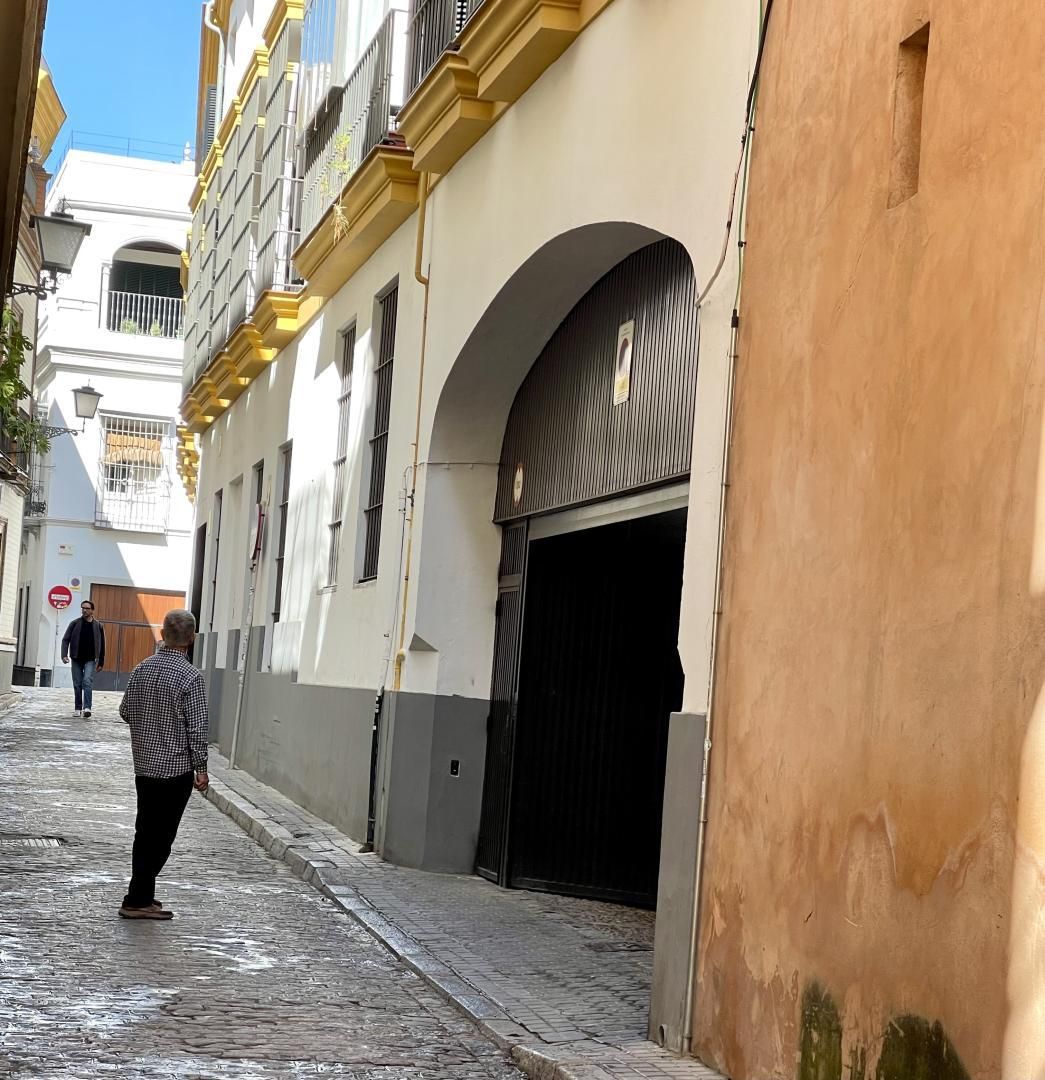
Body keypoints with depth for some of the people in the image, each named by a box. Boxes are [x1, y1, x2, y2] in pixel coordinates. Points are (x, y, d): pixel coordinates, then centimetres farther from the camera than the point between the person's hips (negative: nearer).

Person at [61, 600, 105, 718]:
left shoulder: (98, 626, 3)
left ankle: (87, 708, -25)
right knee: (77, 685, 7)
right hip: (77, 659, 2)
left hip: (90, 660, -2)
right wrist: (64, 655, -14)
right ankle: (78, 709, 16)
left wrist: (101, 663, 6)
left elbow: (102, 645, 8)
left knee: (88, 681, -18)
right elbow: (65, 639, 1)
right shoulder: (75, 624, 3)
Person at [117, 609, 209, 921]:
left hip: (143, 764, 6)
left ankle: (142, 895, 23)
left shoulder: (141, 669, 3)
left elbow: (125, 711, 12)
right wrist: (201, 768, -7)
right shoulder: (190, 676, -16)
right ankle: (137, 900, 2)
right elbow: (197, 727, -15)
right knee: (161, 836, 1)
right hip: (176, 768, -6)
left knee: (145, 833, 16)